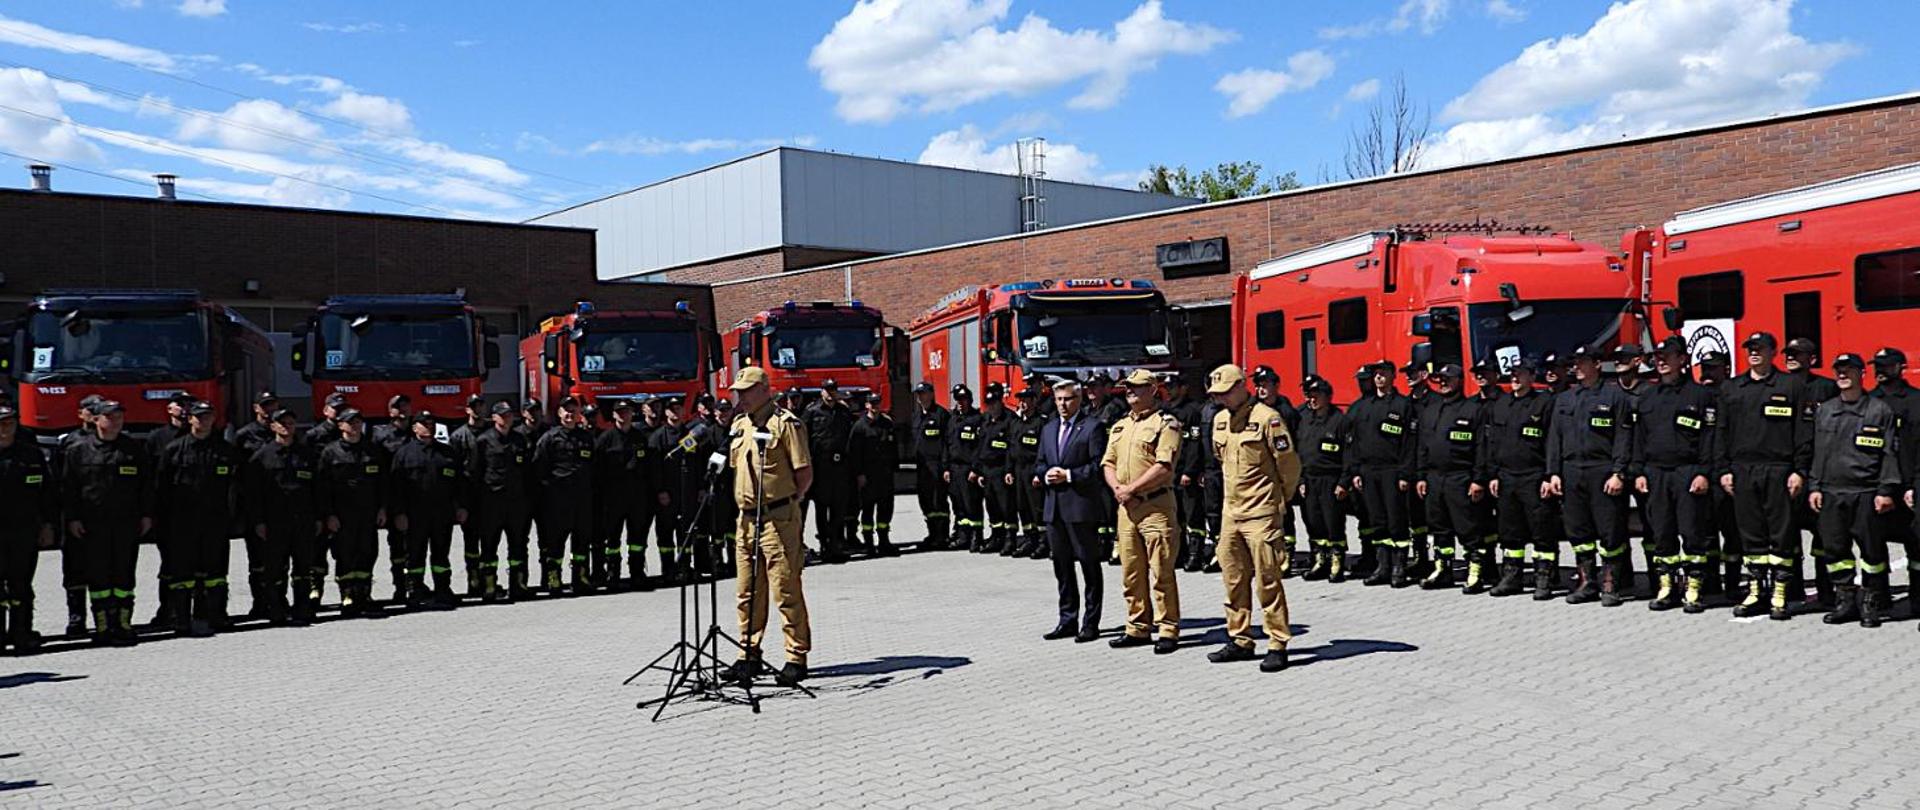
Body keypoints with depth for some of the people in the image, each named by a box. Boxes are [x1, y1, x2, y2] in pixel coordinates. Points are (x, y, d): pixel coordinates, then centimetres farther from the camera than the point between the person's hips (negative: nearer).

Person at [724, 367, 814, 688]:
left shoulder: (785, 423, -8)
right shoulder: (739, 425, 16)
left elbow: (805, 474, -10)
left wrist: (786, 501, -10)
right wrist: (744, 502, 16)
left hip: (778, 518, -8)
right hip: (746, 518, 8)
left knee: (786, 590, -5)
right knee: (747, 592, 12)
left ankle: (797, 658, 2)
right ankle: (749, 655, 22)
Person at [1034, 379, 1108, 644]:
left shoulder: (1092, 427, -5)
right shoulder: (1048, 430, 17)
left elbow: (1099, 466, -11)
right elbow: (1039, 463, 19)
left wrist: (1069, 475, -17)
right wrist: (1045, 475, -3)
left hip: (1082, 505, -7)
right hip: (1054, 507, 7)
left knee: (1090, 566, 1)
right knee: (1061, 565, 12)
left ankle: (1090, 623, 7)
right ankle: (1067, 620, 21)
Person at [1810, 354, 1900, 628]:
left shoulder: (1880, 410, 2)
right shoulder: (1823, 411, 13)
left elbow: (1890, 454, -1)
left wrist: (1886, 491, -7)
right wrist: (1814, 487, 8)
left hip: (1866, 493, -3)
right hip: (1830, 492, 4)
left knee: (1871, 549, 1)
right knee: (1834, 548, 4)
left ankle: (1871, 604, 11)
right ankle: (1845, 600, 14)